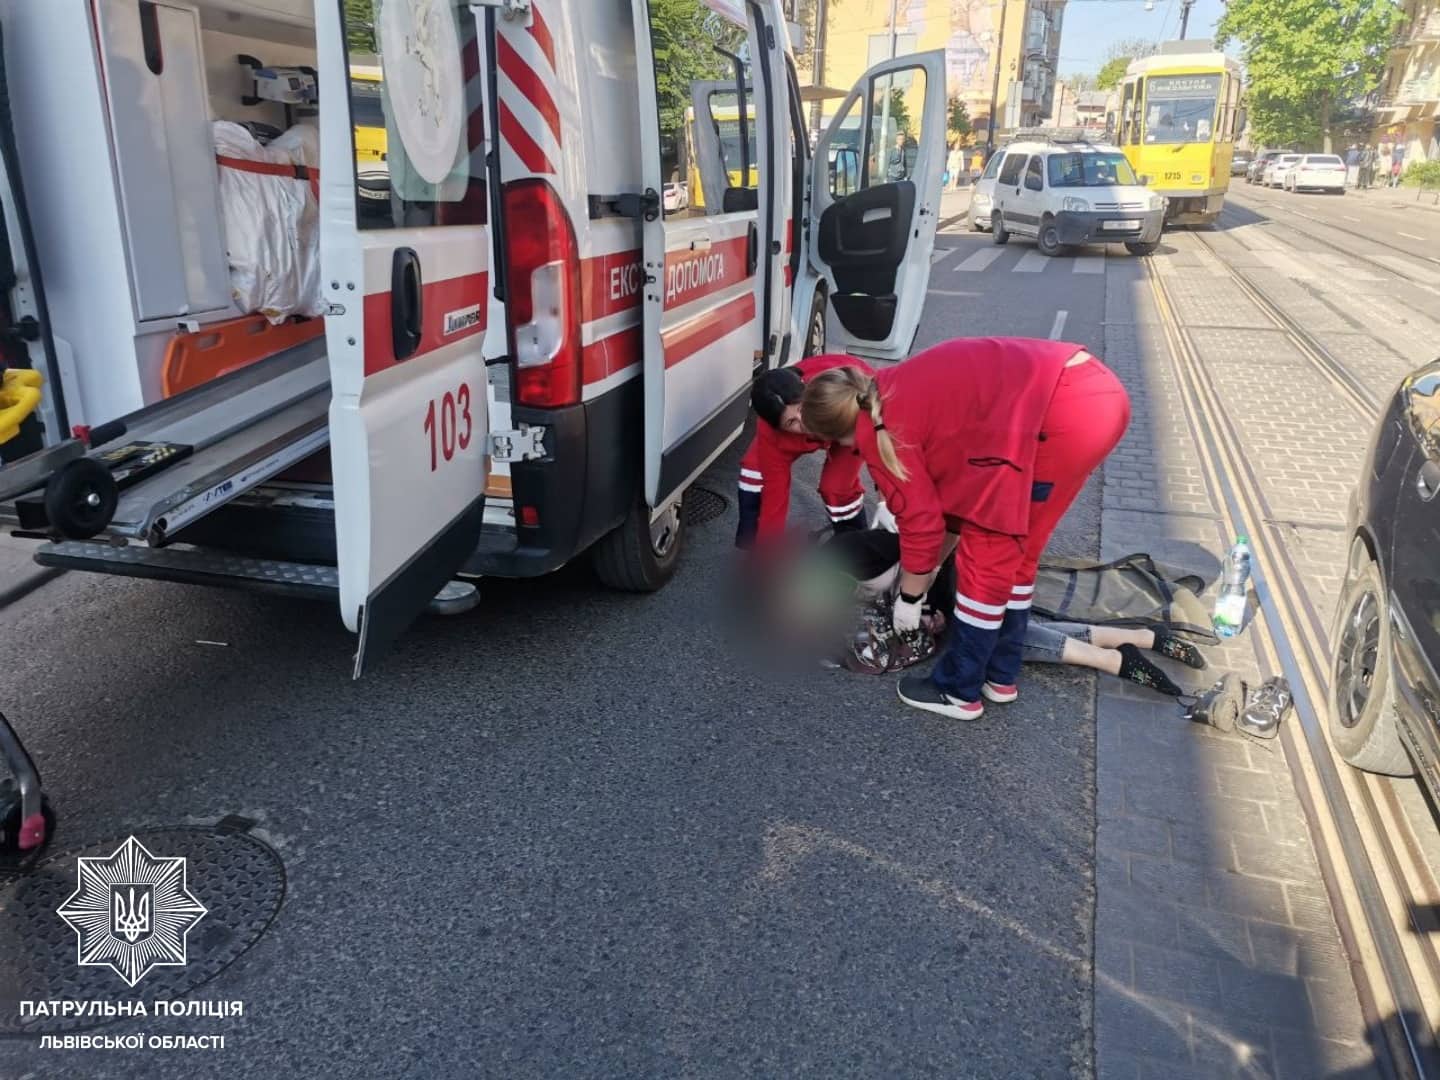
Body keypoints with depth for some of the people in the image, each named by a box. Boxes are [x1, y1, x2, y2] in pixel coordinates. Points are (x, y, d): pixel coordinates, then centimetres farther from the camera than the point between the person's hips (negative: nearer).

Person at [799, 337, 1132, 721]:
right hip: (1098, 391, 10)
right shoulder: (902, 393, 23)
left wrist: (909, 597, 17)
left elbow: (921, 518, 2)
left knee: (987, 557, 5)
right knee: (1014, 550, 20)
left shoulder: (879, 429, -2)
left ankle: (958, 691, 19)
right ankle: (999, 676, 32)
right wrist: (930, 567, 35)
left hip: (1064, 412, -10)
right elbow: (953, 486, 29)